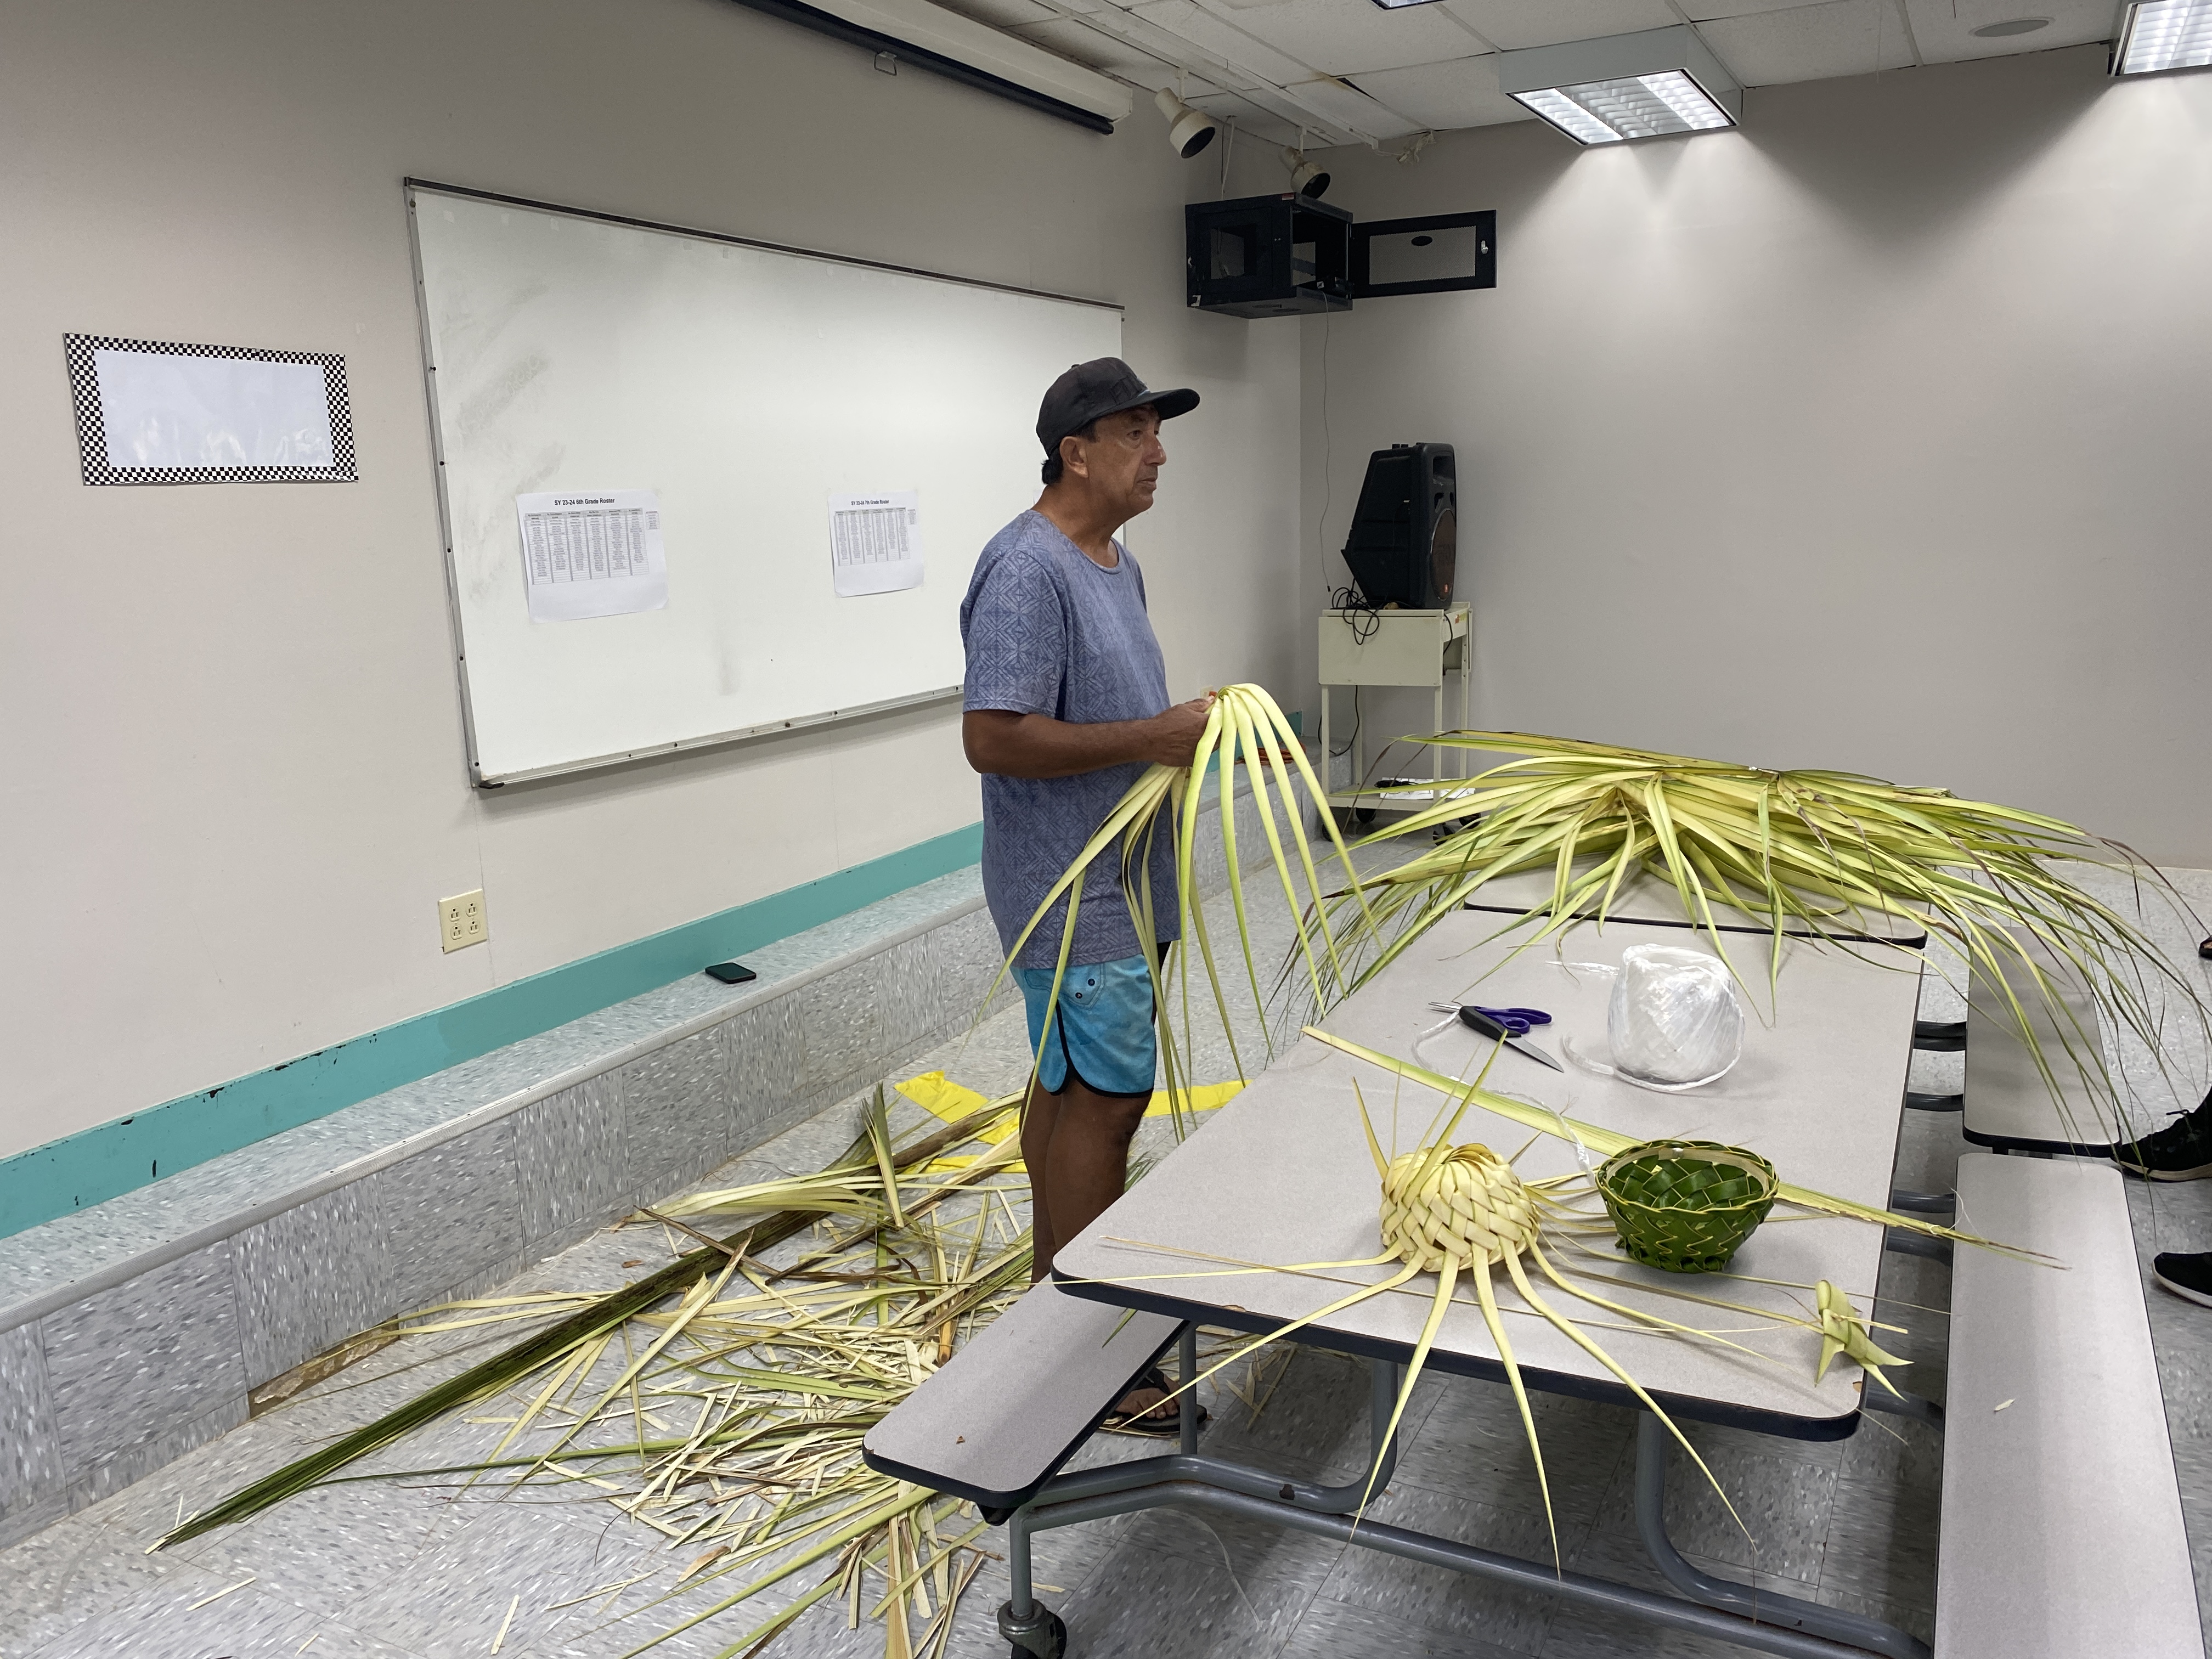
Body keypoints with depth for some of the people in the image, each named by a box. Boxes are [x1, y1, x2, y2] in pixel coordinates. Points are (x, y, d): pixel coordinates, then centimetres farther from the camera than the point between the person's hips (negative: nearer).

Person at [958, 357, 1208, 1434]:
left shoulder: (1116, 563, 14)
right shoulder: (1027, 570, -19)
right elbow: (995, 739, -26)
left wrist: (1188, 720, 7)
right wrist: (1155, 737, -23)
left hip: (1116, 882, 10)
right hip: (1075, 892, -10)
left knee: (1068, 1082, 18)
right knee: (1104, 1100, -5)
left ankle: (1055, 1286, 33)